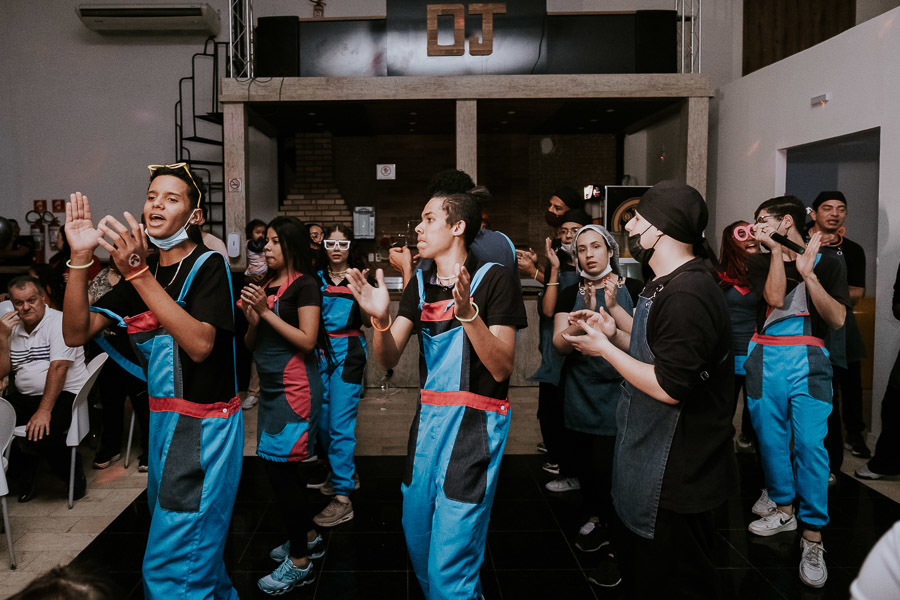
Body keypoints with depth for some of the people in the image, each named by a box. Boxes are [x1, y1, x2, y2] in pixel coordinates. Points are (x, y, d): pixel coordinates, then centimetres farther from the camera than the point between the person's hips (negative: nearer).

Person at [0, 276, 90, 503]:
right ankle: (27, 476, 5)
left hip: (63, 394, -7)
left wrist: (44, 410, -24)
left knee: (39, 435, -29)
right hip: (23, 396, 7)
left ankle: (75, 474, 0)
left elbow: (58, 367, -18)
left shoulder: (59, 321, -8)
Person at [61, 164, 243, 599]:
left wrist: (139, 273, -30)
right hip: (163, 419, 7)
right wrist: (80, 259, -13)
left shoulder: (208, 265, -10)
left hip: (204, 425, -7)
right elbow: (77, 333, 0)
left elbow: (200, 344, -26)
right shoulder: (142, 270, 9)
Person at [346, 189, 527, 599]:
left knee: (450, 560, -3)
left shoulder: (492, 278, -9)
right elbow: (388, 359, 3)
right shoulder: (420, 284, 9)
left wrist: (467, 312, -28)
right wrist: (379, 319, -17)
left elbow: (502, 368, -15)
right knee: (416, 533, 20)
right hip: (428, 417, 7)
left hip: (474, 425, -6)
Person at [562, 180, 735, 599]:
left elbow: (668, 387, -29)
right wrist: (616, 334, 3)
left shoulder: (686, 295, -26)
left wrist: (605, 349, -18)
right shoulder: (667, 286, 10)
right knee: (636, 566, 26)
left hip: (675, 479, -11)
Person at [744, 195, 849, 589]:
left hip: (809, 364, -2)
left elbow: (837, 319, -7)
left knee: (810, 444, -11)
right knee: (770, 438, 8)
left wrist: (808, 273, -16)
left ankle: (812, 538, -2)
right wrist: (777, 250, -9)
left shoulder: (827, 263, 4)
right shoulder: (760, 263, 8)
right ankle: (784, 510, 28)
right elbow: (775, 298, -11)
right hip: (766, 362, 3)